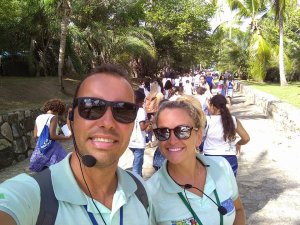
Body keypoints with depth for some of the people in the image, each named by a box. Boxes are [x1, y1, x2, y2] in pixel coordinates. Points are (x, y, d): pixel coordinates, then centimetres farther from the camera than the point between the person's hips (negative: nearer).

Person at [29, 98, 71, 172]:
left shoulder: (38, 118, 9)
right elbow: (52, 136, -17)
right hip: (51, 146, -7)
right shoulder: (53, 118, -10)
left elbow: (35, 135, 10)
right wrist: (66, 137, -6)